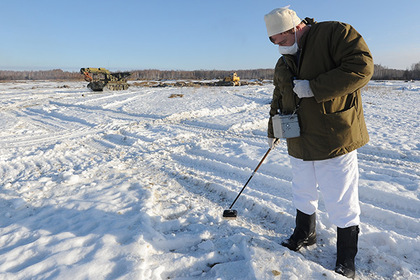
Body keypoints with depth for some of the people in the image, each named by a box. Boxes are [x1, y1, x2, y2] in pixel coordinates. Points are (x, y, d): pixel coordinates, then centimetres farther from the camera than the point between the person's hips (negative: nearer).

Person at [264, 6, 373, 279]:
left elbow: (362, 65, -21)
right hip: (300, 144, 7)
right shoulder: (283, 63, 12)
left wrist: (314, 87, -23)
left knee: (342, 204, 3)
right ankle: (305, 235, 42)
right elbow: (279, 99, 23)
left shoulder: (334, 33, -8)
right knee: (303, 194, 19)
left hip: (335, 141, -6)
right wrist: (273, 130, 27)